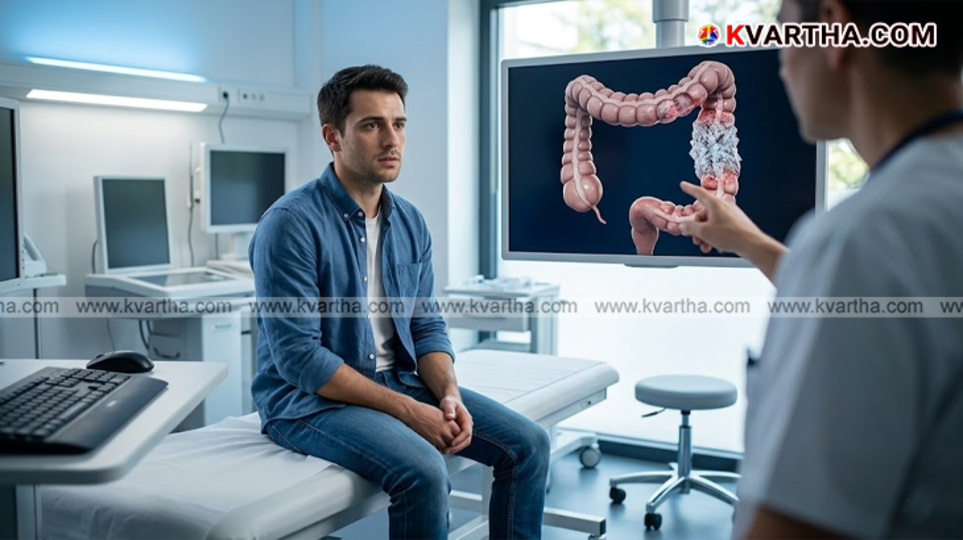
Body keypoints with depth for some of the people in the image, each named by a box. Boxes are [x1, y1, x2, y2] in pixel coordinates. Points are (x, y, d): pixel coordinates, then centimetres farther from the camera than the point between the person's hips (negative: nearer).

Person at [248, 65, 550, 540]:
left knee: (527, 443, -5)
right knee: (423, 471, -31)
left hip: (400, 380, 7)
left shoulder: (410, 222, 5)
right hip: (311, 398, -7)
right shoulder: (291, 224, -17)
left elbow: (427, 326, 9)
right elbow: (299, 358, -20)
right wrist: (407, 411, -22)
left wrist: (449, 393, -12)